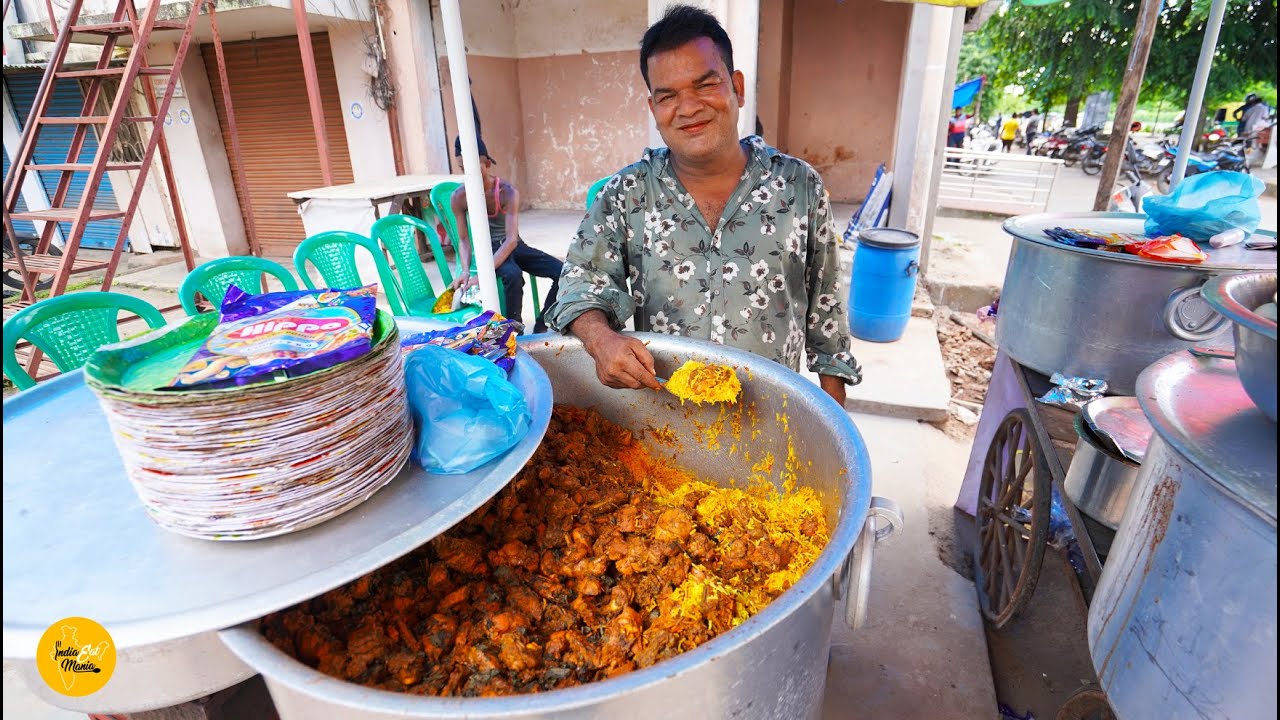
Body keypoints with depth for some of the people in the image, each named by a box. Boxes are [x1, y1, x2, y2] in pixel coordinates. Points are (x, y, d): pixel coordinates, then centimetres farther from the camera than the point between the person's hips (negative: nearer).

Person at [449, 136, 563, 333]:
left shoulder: (508, 192, -19)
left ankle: (540, 327, -4)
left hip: (514, 246, 1)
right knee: (513, 275, -36)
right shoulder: (459, 197, -12)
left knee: (562, 272, -18)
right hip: (490, 249, -1)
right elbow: (463, 240, -7)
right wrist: (465, 270, -28)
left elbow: (511, 239, -28)